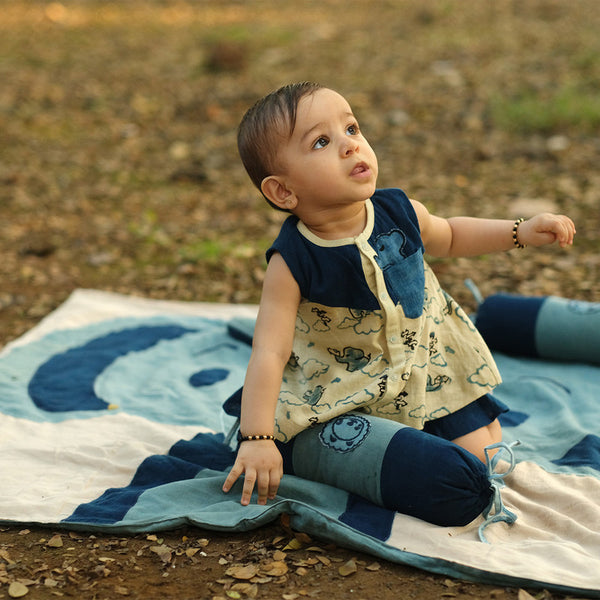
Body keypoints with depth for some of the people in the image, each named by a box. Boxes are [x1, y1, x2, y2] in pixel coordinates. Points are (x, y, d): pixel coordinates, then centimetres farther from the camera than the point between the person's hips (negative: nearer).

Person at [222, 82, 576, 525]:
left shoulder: (400, 212, -8)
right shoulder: (293, 262, -22)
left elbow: (448, 236, 16)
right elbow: (269, 353, -24)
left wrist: (520, 232, 5)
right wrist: (257, 439, -32)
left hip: (429, 371, 5)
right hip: (343, 401, -5)